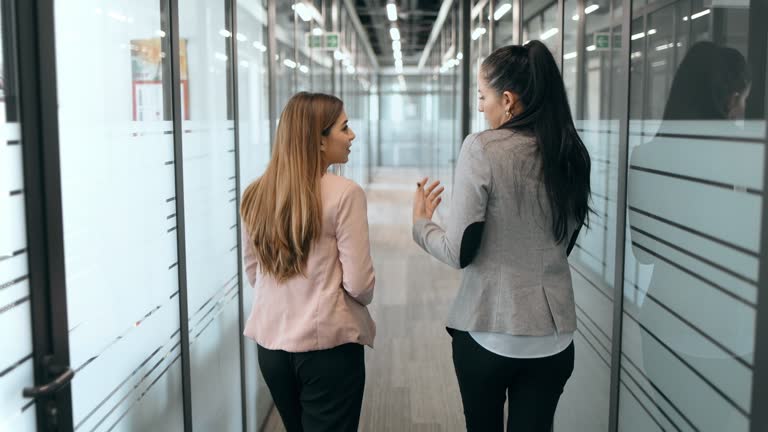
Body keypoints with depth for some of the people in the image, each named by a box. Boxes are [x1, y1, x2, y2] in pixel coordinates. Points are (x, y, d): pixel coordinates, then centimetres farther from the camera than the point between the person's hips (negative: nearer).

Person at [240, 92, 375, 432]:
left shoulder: (256, 195, 0)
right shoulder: (344, 193, -16)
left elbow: (252, 273, 10)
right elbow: (359, 285, -14)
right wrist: (362, 298, 7)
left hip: (270, 343, 6)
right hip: (328, 345, -6)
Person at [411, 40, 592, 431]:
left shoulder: (482, 148, -14)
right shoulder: (571, 153, 2)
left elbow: (459, 253, -14)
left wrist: (421, 223, 4)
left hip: (488, 330, -4)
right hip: (553, 332, 4)